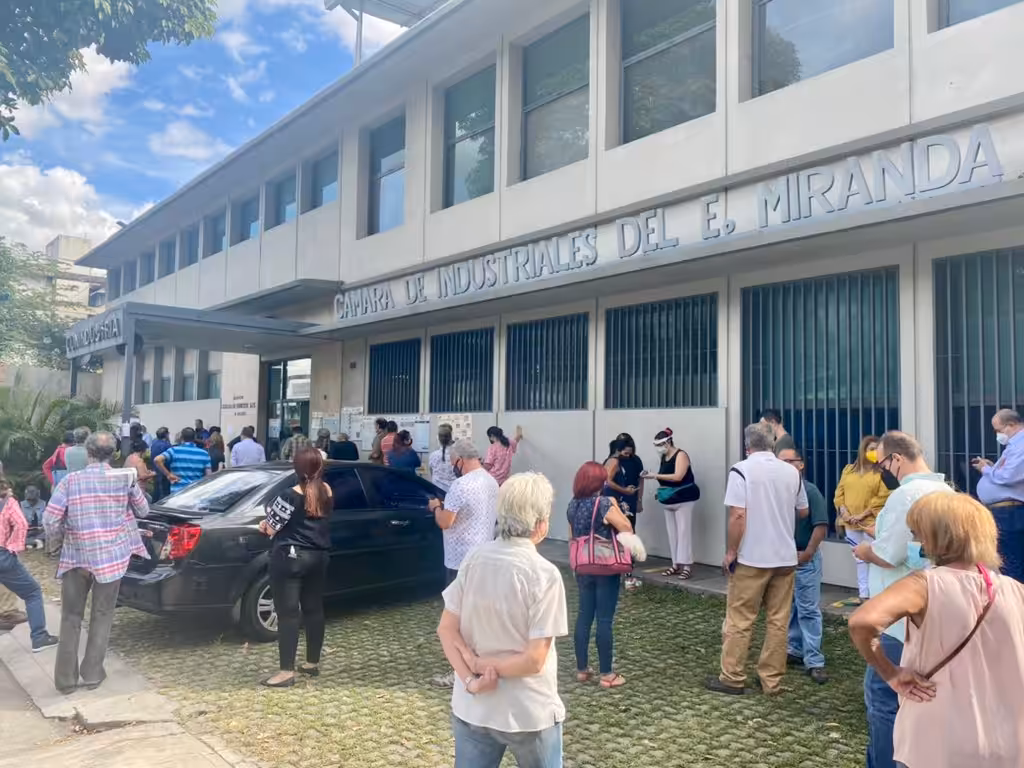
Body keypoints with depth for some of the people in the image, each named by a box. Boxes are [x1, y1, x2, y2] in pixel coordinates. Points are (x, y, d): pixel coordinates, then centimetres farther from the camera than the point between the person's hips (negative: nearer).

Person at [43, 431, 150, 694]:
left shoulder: (70, 480, -5)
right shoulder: (125, 479, -3)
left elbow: (50, 519, -9)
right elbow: (143, 510, 10)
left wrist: (55, 541, 11)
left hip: (75, 556, 0)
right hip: (112, 556, 0)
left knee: (71, 617, 13)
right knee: (102, 615, 12)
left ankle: (66, 678, 14)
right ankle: (92, 673, 13)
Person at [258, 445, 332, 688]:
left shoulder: (292, 495, -17)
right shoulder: (326, 491, 4)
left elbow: (271, 528, -12)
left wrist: (267, 524, 9)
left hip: (290, 558, -7)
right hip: (318, 557, 7)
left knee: (287, 613, -3)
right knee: (314, 609, 15)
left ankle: (287, 672, -1)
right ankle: (313, 663, 25)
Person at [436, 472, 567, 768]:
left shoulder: (474, 559, -6)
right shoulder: (544, 575, -20)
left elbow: (446, 629, -5)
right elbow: (534, 660, -21)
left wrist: (470, 679, -13)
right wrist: (483, 664, -10)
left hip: (472, 708, 4)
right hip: (528, 713, -4)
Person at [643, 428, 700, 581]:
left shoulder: (681, 455, -13)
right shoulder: (664, 457, 10)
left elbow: (677, 477, -24)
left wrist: (656, 476, -22)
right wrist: (651, 476, -3)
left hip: (683, 499, -8)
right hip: (669, 500, 8)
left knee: (683, 532, -8)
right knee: (672, 534, 8)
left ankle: (687, 566, -6)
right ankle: (676, 565, 13)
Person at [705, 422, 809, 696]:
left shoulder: (742, 470, -11)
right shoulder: (792, 471, 4)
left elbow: (738, 515, -17)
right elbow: (803, 512, 15)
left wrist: (730, 552, -8)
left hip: (752, 558, -4)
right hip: (785, 557, 5)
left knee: (739, 621, 5)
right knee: (778, 622, 10)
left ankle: (732, 678, 12)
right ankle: (772, 681, 16)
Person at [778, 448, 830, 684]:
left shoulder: (810, 491, -11)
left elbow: (821, 526, -12)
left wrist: (807, 553, -12)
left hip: (804, 560, -5)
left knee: (808, 610, -2)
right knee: (789, 609, 15)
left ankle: (814, 661, 3)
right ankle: (794, 651, 28)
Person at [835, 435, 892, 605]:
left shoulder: (882, 472, -3)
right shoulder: (849, 470, 12)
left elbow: (882, 497, -11)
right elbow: (839, 492, 9)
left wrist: (863, 514, -15)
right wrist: (843, 511, -7)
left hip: (871, 522, -5)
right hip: (851, 523, 5)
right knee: (859, 559, 12)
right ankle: (863, 594, 20)